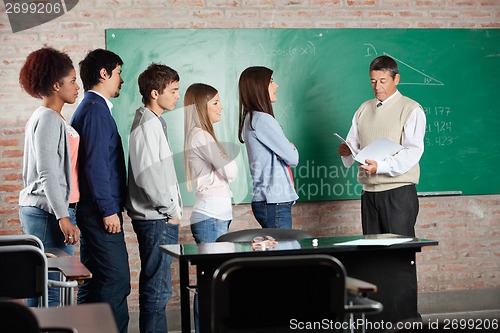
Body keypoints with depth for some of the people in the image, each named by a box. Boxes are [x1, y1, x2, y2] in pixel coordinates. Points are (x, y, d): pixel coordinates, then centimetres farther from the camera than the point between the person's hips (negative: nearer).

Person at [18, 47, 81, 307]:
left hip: (45, 210, 10)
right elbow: (47, 173, -18)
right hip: (49, 211, -10)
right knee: (53, 289, -9)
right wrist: (62, 217, -21)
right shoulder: (48, 119, -12)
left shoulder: (52, 118, 18)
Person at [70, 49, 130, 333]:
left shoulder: (92, 108, 18)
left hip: (95, 211, 11)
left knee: (94, 279, 14)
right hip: (101, 211, -11)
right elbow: (95, 164, -20)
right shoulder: (96, 110, -13)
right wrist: (109, 210, -19)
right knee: (117, 280, -11)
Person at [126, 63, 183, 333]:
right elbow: (147, 175, -23)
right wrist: (170, 210, -14)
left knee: (156, 286, 15)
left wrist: (172, 208, 14)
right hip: (157, 219, -10)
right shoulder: (147, 126, -15)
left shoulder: (155, 123, 16)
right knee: (158, 288, -6)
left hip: (160, 218, 10)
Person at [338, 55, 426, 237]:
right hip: (369, 192, 6)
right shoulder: (364, 109, 17)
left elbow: (413, 151, -13)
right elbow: (353, 142, 18)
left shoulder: (411, 109, -4)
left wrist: (380, 166, -26)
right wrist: (346, 150, -7)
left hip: (398, 191, -6)